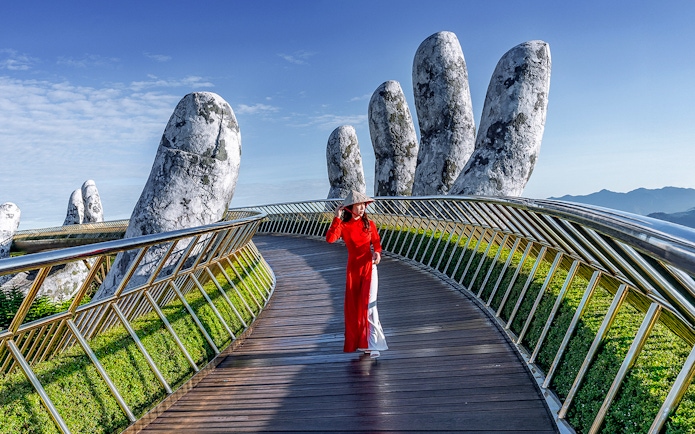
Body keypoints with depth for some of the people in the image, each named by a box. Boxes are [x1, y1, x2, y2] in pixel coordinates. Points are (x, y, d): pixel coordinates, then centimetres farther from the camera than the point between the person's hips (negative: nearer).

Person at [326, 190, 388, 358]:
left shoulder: (369, 224, 2)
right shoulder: (344, 226, -3)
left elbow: (376, 242, 9)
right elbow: (330, 238, -19)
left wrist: (377, 253, -12)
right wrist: (337, 218, -21)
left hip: (369, 267, -1)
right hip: (353, 269, 1)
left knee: (368, 305, -9)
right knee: (352, 307, 10)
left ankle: (372, 345, -5)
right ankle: (354, 342, 28)